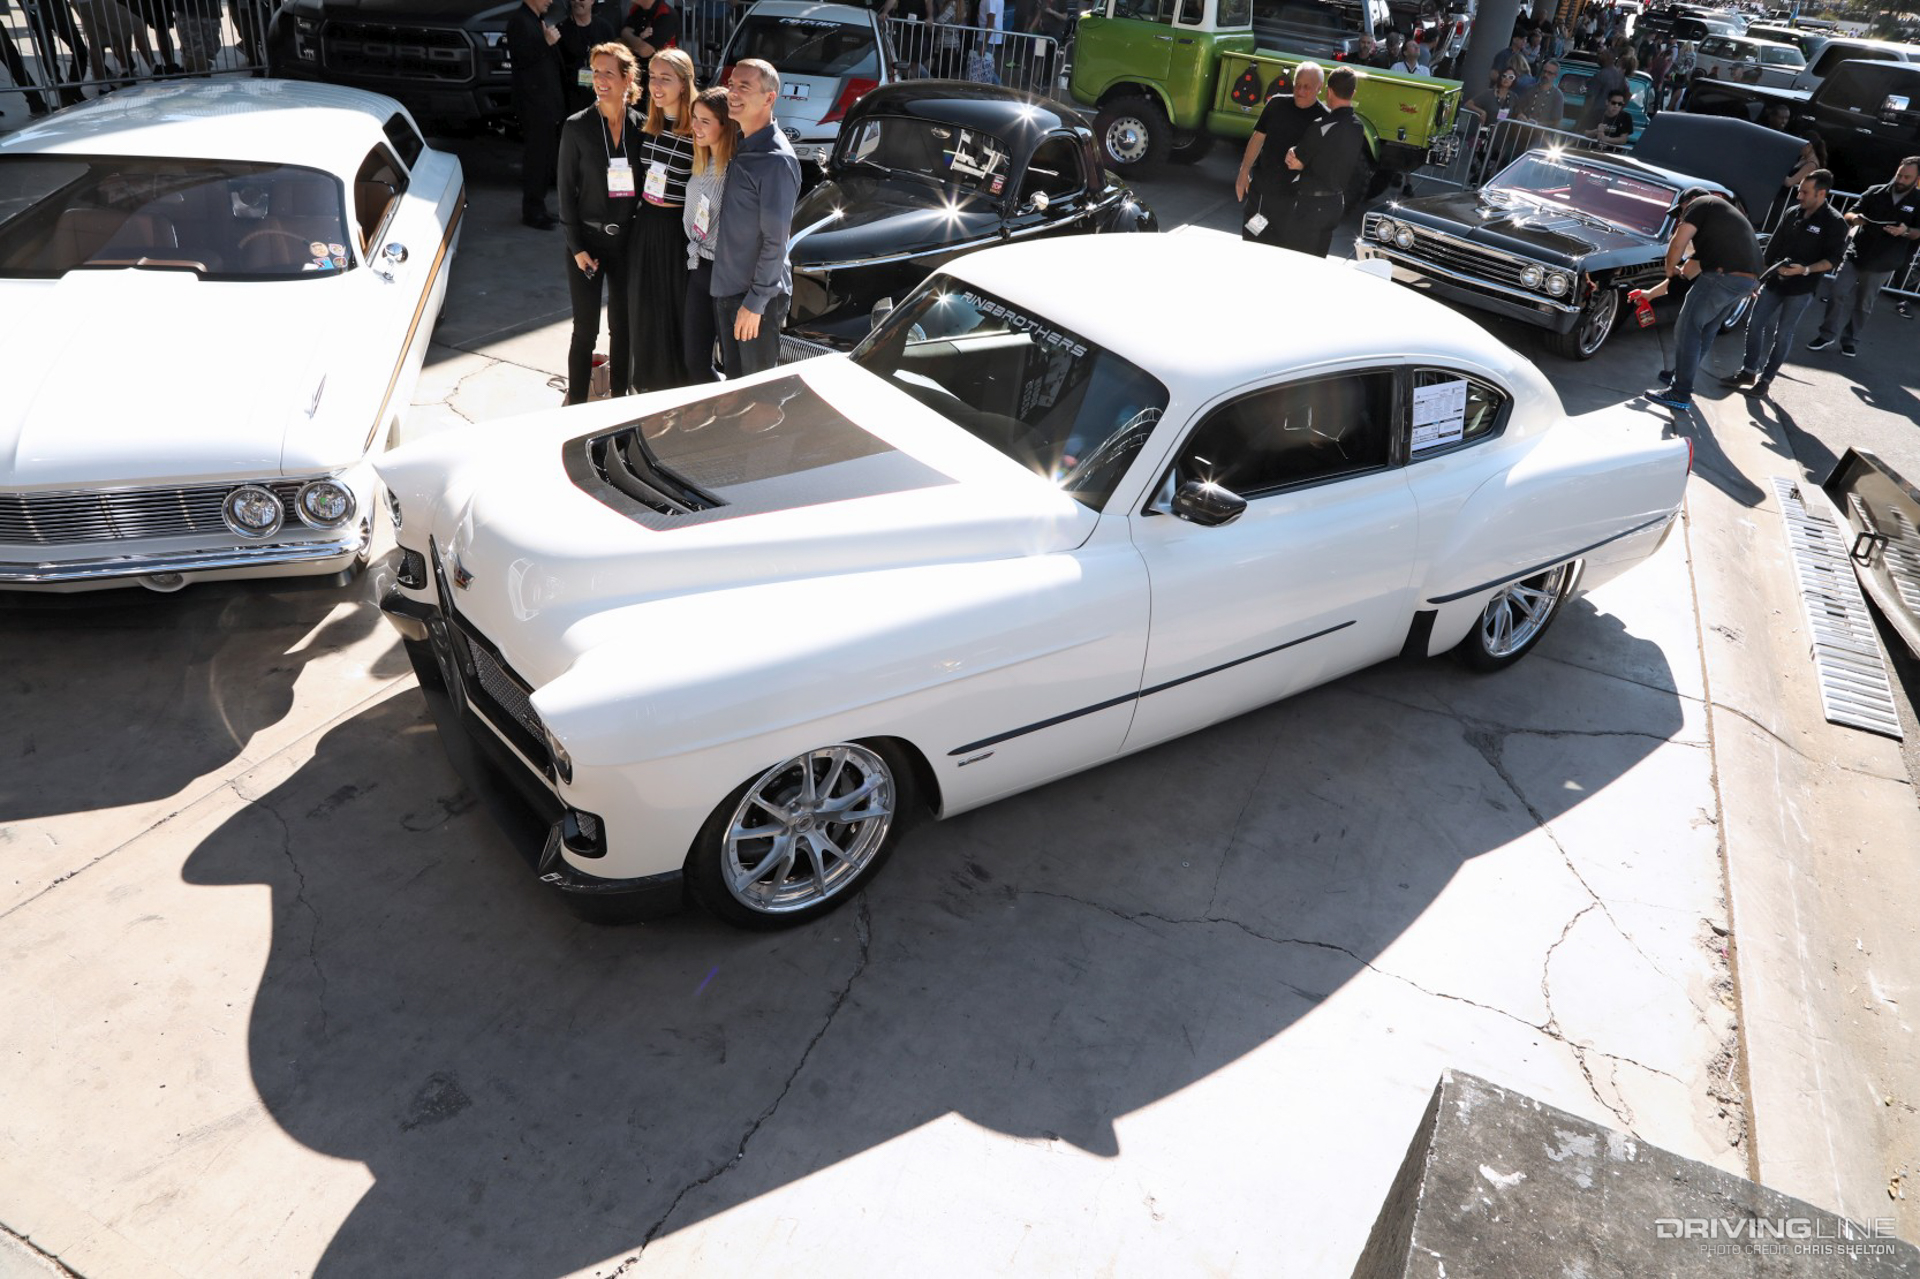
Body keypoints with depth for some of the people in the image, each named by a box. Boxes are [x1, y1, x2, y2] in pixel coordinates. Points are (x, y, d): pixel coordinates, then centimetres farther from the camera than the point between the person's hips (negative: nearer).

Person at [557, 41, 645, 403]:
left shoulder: (641, 126, 0)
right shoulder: (576, 127, -6)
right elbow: (566, 190, -4)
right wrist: (576, 247, -9)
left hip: (629, 239, 2)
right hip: (587, 239, -2)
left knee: (623, 324, 11)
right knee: (586, 329, 1)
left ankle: (620, 396, 24)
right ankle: (576, 401, 14)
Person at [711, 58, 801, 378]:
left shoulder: (776, 160, -19)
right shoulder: (740, 144, 9)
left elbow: (776, 240, -20)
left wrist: (756, 302, -19)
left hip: (757, 293, -8)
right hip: (725, 288, 9)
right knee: (733, 378, 18)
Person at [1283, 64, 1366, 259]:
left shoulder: (1322, 127, -19)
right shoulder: (1358, 127, 4)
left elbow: (1295, 163, -15)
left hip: (1311, 204, -8)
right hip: (1337, 204, 8)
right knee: (1317, 261, 17)